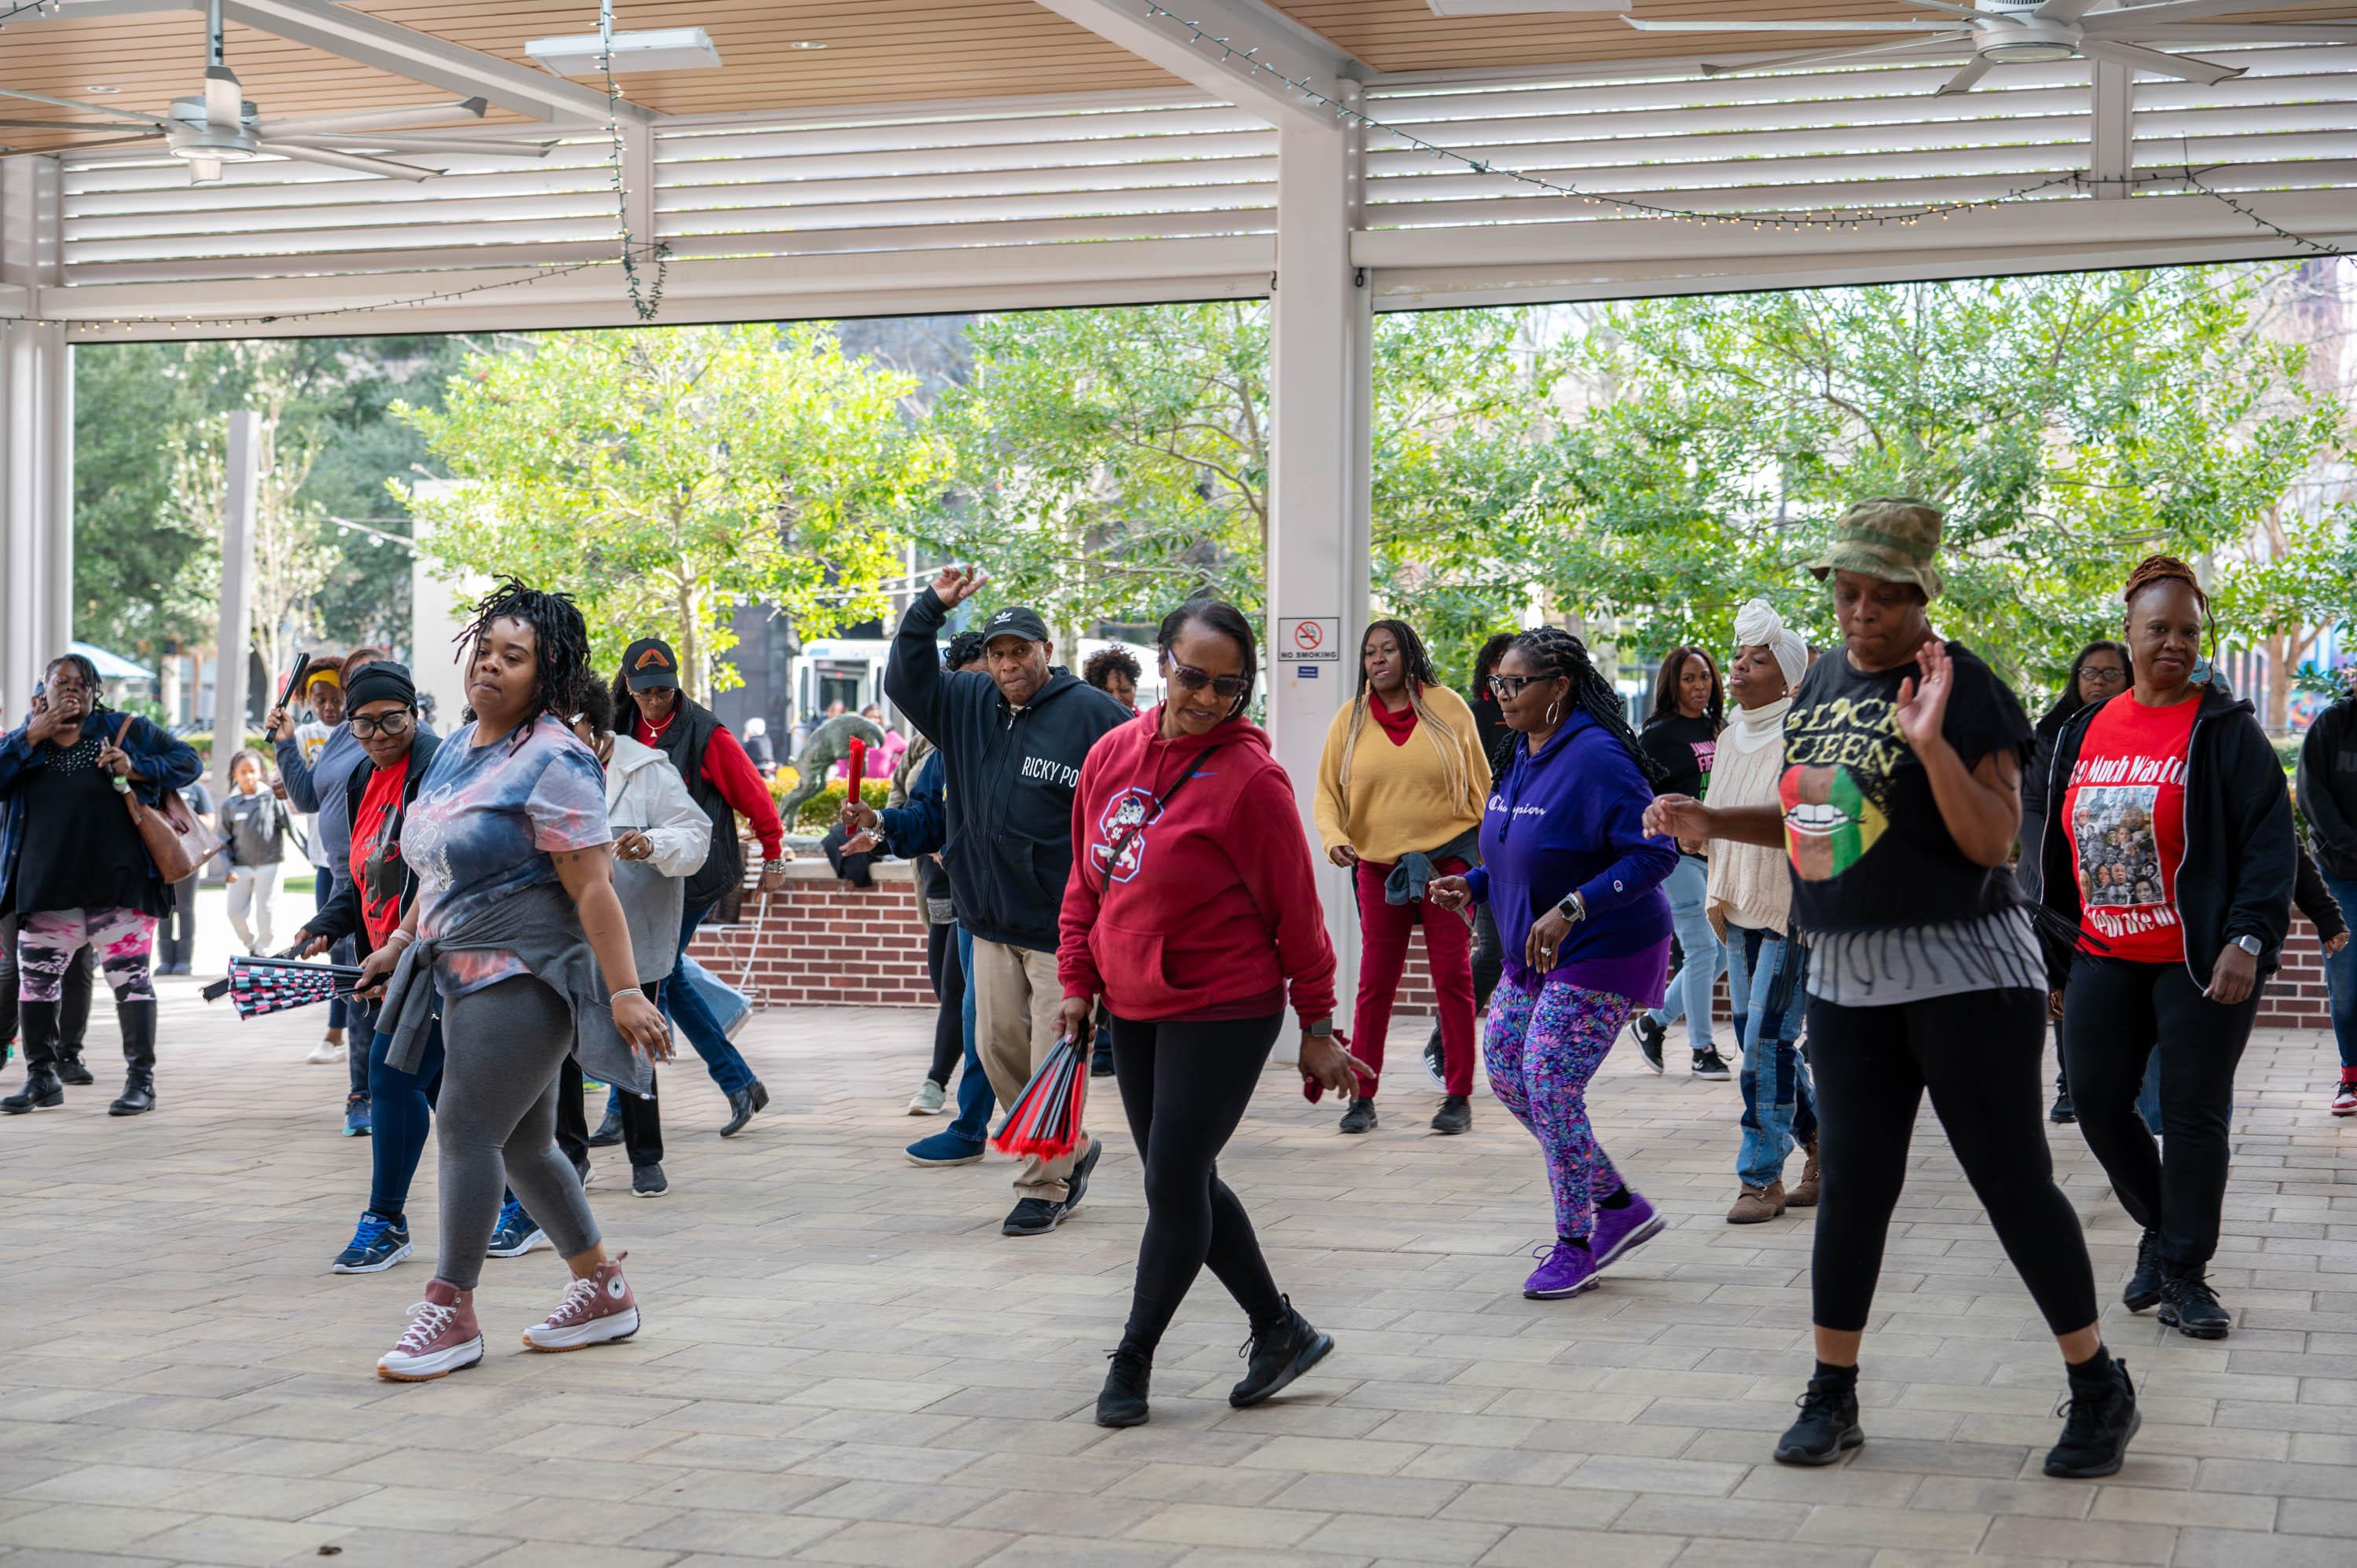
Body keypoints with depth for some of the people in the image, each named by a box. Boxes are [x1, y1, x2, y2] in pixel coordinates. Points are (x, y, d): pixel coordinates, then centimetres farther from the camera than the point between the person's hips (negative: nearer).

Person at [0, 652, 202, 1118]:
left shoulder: (125, 730, 7)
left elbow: (187, 761, 6)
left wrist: (136, 769, -9)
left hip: (119, 883, -3)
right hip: (46, 886, 3)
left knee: (129, 978, -5)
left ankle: (141, 1080, 0)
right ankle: (41, 1078, 20)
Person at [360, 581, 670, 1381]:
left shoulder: (552, 762, -15)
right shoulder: (459, 747, 13)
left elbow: (592, 888, -20)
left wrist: (625, 992, -25)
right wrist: (401, 942, 27)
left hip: (526, 976, -9)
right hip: (469, 974, 9)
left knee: (469, 1127, -11)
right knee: (523, 1143, 12)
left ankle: (451, 1313, -3)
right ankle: (604, 1291, 24)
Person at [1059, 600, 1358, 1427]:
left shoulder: (1250, 778, -15)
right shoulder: (1112, 754, 2)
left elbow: (1296, 910, -10)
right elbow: (1087, 879, 13)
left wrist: (1316, 1026, -7)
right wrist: (1077, 980, 8)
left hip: (1224, 1013, -7)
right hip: (1133, 1010, 7)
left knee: (1174, 1184, -2)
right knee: (1184, 1182, 13)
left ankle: (1133, 1359, 13)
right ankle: (1278, 1329, 28)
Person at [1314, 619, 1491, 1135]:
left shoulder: (1447, 707, 1)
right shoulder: (1351, 719, 5)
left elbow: (1478, 783, 6)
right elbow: (1327, 791, 6)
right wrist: (1333, 837, -13)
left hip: (1447, 858, -1)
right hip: (1378, 864, 1)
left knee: (1453, 977, -1)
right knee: (1375, 982, 3)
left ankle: (1458, 1095, 7)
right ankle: (1362, 1096, 10)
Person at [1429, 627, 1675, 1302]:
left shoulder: (1596, 758, -21)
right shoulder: (1522, 757, 8)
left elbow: (1653, 855, -26)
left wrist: (1572, 909, -35)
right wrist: (1473, 884, 4)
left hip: (1600, 953, -10)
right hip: (1534, 953, 10)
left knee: (1549, 1087, -11)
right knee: (1504, 1070, 9)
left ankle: (1575, 1245, 7)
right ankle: (1620, 1206, 21)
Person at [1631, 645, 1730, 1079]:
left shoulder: (1718, 728, 13)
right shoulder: (1659, 733, -6)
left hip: (1716, 853, 7)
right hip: (1678, 856, -7)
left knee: (1721, 951, 7)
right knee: (1702, 950, -7)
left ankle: (1654, 1022, 21)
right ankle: (1703, 1050, 3)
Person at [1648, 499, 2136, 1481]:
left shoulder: (1961, 687, -10)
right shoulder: (1820, 685, 11)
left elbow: (1994, 842, -17)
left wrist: (1932, 744, -28)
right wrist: (1710, 822, 9)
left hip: (1964, 974, -6)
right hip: (1845, 982, 6)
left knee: (2012, 1179, -2)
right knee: (1852, 1184, 10)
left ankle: (2101, 1391, 12)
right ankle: (1832, 1396, 19)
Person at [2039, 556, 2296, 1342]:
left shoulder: (2225, 730, -3)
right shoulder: (2084, 733, 11)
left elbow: (2271, 841, -8)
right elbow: (2057, 855, 16)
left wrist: (2247, 939, -20)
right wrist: (2056, 962, 14)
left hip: (2201, 964, -4)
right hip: (2105, 960, 5)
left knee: (2193, 1114, -1)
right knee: (2098, 1103, 4)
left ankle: (2184, 1274, 10)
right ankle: (2161, 1229, 26)